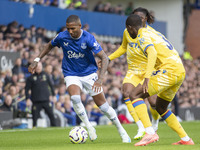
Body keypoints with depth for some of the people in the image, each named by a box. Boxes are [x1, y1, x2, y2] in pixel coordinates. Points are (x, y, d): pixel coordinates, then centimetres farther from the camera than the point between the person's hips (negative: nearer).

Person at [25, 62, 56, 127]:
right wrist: (28, 99, -6)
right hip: (36, 102, -1)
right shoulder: (31, 78, 3)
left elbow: (51, 85, 18)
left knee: (51, 114, -2)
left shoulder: (45, 75, 9)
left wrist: (53, 95, 16)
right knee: (35, 116, -4)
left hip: (46, 100, 1)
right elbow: (27, 89, 4)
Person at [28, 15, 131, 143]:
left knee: (102, 105, 0)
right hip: (71, 75, 1)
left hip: (89, 73, -1)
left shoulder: (88, 38, -21)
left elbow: (104, 58, -23)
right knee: (75, 98, -29)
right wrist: (37, 61, 5)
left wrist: (100, 79, -34)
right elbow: (50, 46, 11)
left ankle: (121, 131, 20)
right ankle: (89, 128, -11)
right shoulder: (62, 37, -12)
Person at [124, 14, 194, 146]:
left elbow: (152, 53, -22)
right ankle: (186, 139, 20)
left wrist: (147, 77, -31)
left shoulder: (143, 35, -3)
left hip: (169, 70, -9)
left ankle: (150, 133, -25)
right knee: (161, 108, 24)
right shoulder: (153, 33, 26)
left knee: (135, 96, -10)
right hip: (181, 72, 9)